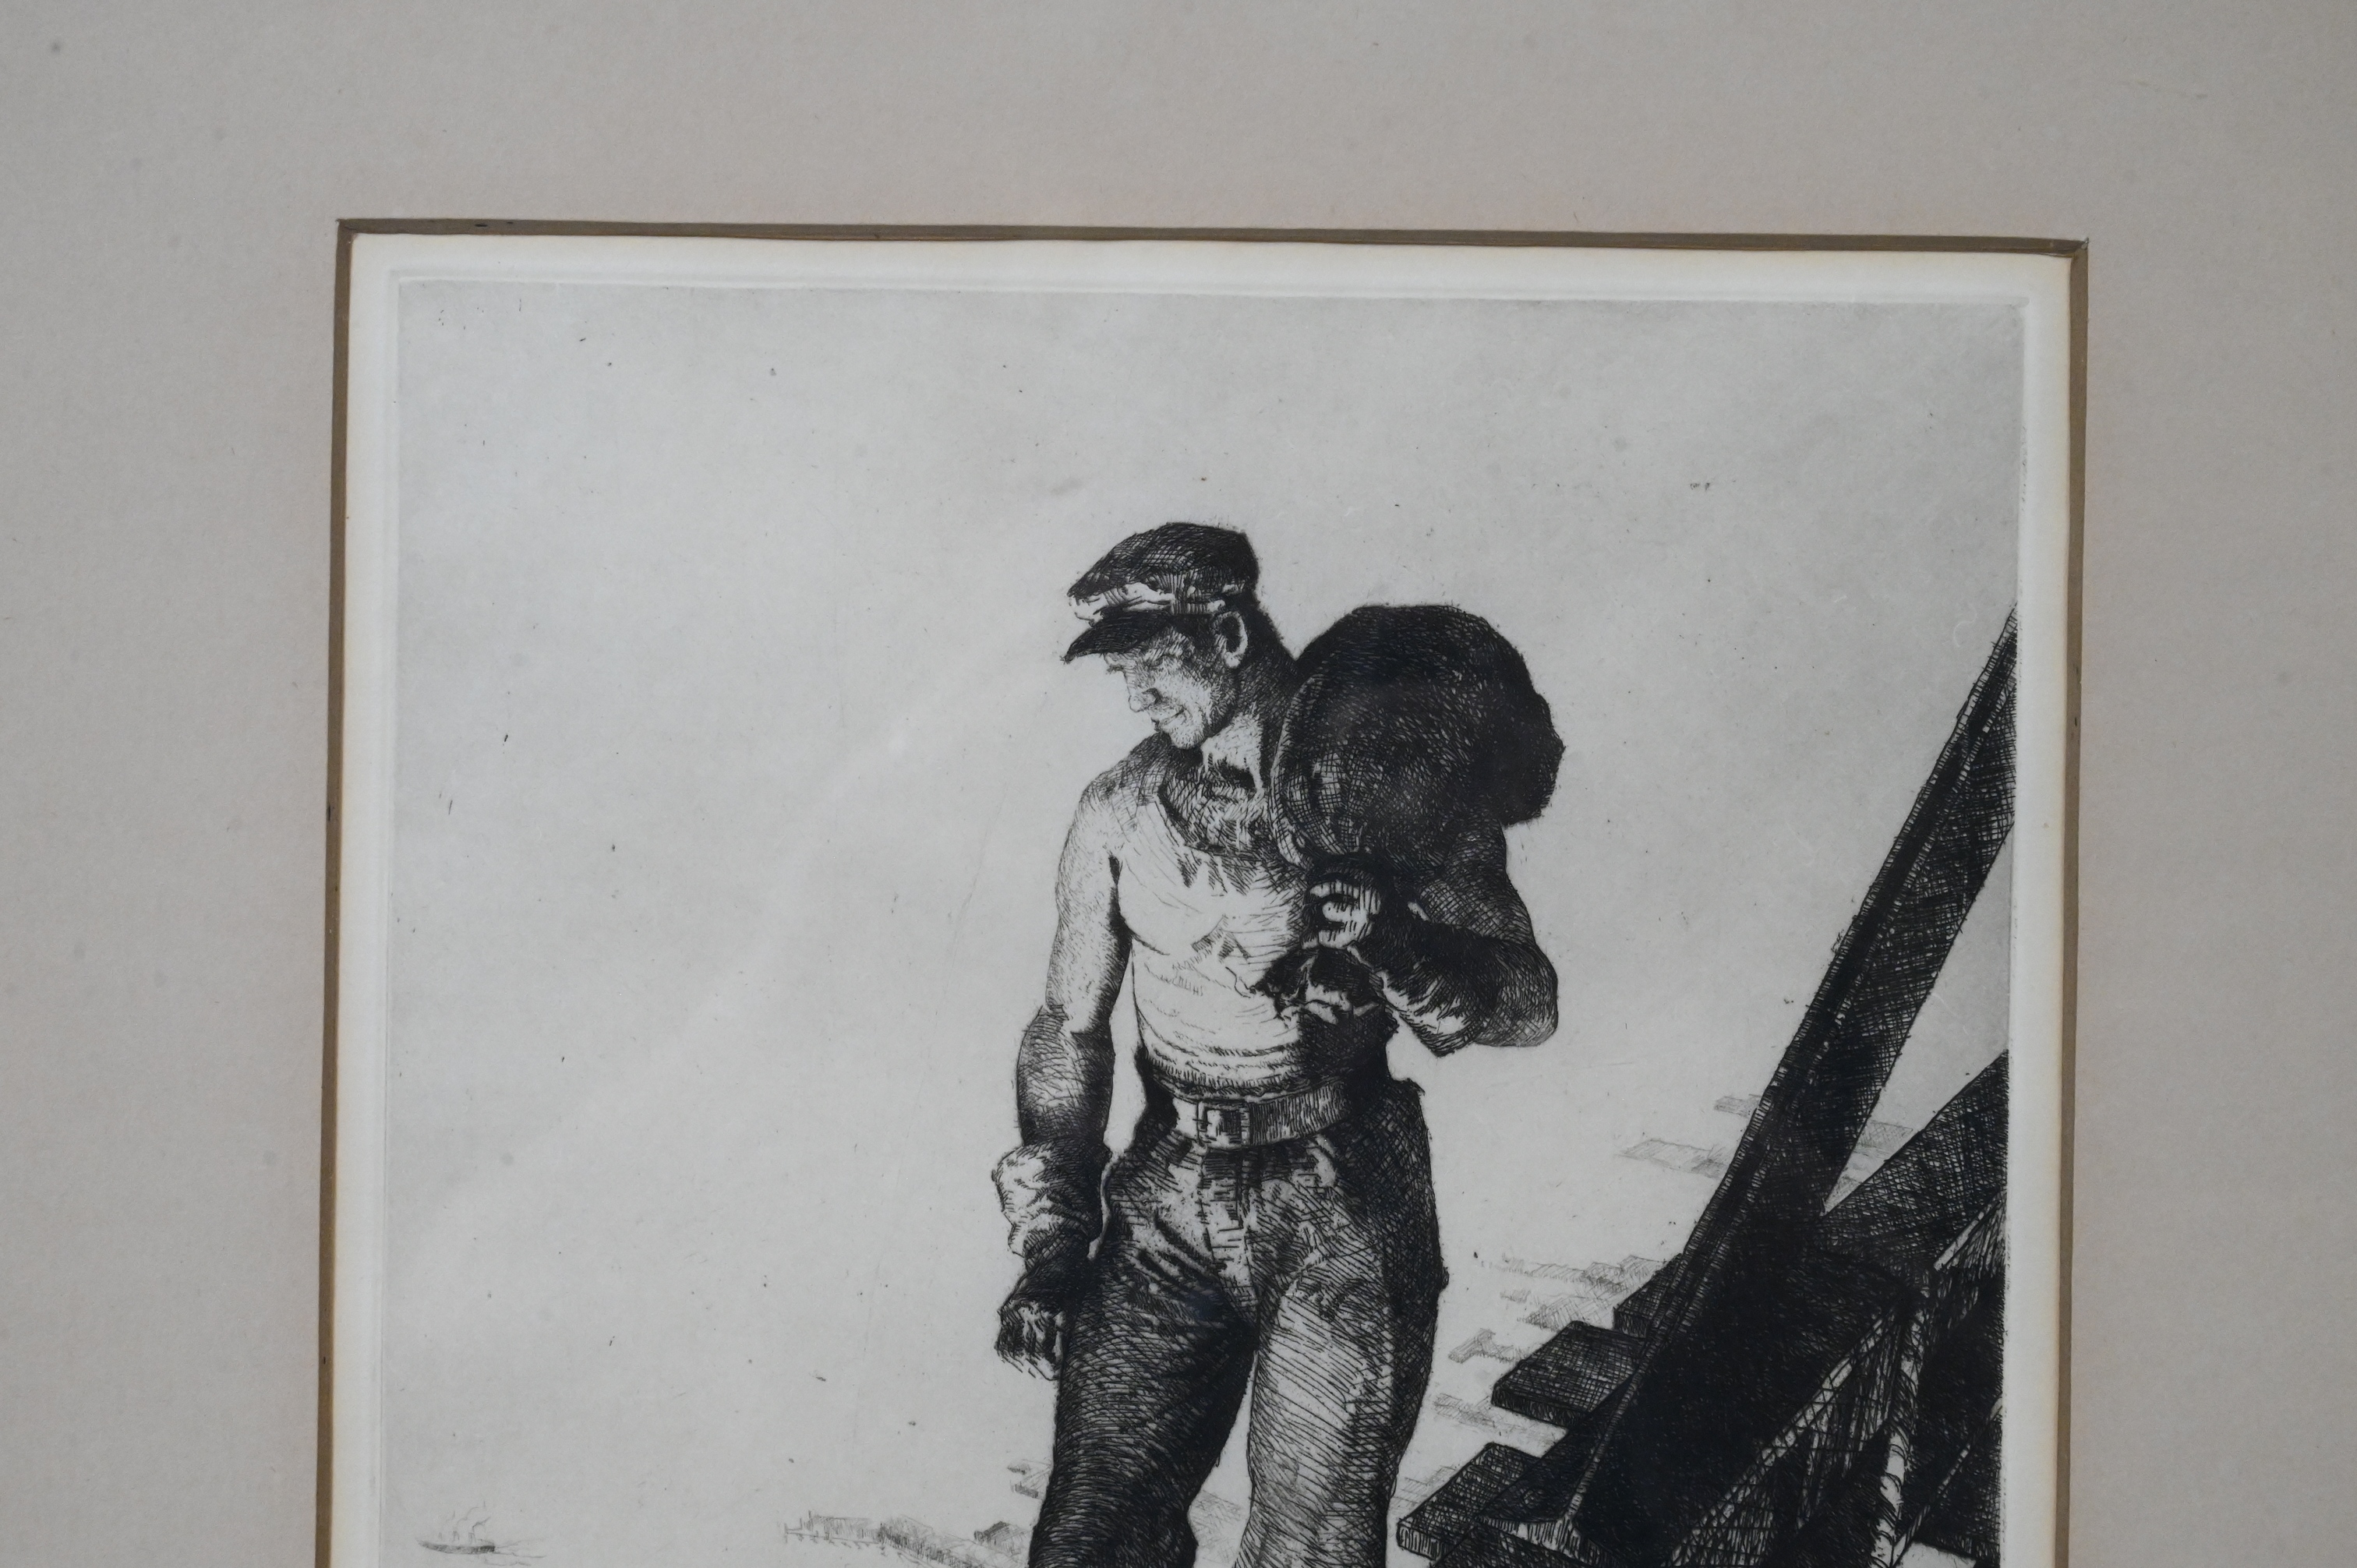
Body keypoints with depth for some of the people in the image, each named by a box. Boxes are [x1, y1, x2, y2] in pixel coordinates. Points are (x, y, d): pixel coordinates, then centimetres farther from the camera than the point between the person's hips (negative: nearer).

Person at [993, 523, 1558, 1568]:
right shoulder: (1118, 812, 5)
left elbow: (1530, 1002, -8)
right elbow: (1070, 1030, 12)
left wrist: (1404, 949, -28)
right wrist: (1050, 1240, 7)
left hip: (1347, 1216, -3)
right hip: (1169, 1206, 3)